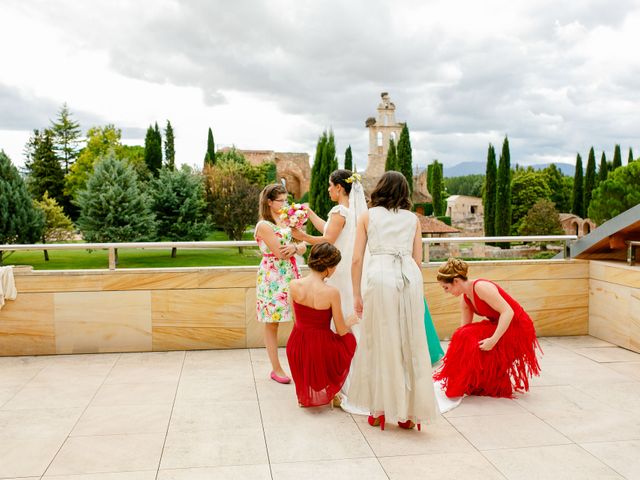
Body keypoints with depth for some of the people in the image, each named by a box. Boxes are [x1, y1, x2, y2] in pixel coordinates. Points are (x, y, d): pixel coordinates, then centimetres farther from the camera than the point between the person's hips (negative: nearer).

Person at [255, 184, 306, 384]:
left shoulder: (286, 221, 12)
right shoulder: (264, 225, -10)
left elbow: (303, 247, 6)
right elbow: (281, 254, -16)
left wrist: (294, 248, -15)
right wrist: (297, 245, -3)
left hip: (290, 275, 7)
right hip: (272, 278, -7)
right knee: (272, 324, 3)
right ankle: (276, 369, 13)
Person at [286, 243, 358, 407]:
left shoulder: (294, 285, -11)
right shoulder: (331, 292, -22)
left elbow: (297, 320, 3)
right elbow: (341, 331, -10)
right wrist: (351, 320, 12)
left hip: (297, 350, 4)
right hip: (320, 350, -4)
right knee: (349, 339, 28)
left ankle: (304, 392, 36)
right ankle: (329, 391, 35)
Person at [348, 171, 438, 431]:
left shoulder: (367, 216, 12)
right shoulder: (413, 219, 17)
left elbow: (357, 259, 5)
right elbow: (417, 260, 13)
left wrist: (357, 295, 9)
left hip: (380, 276, -2)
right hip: (411, 278, 2)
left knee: (380, 344, 7)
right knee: (411, 344, 8)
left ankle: (379, 410, 13)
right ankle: (408, 413, 15)